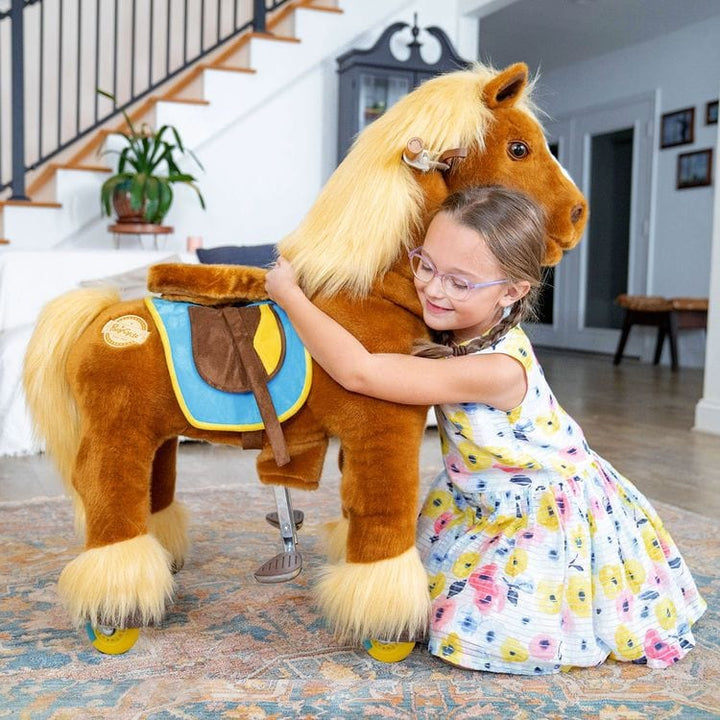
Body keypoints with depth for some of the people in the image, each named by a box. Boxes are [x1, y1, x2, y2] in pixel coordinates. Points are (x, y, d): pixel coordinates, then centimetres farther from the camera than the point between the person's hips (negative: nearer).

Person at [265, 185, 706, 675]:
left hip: (549, 515, -8)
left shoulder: (497, 370, -39)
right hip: (484, 503, 8)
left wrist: (288, 292, -35)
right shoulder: (453, 329, -15)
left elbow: (358, 371, -43)